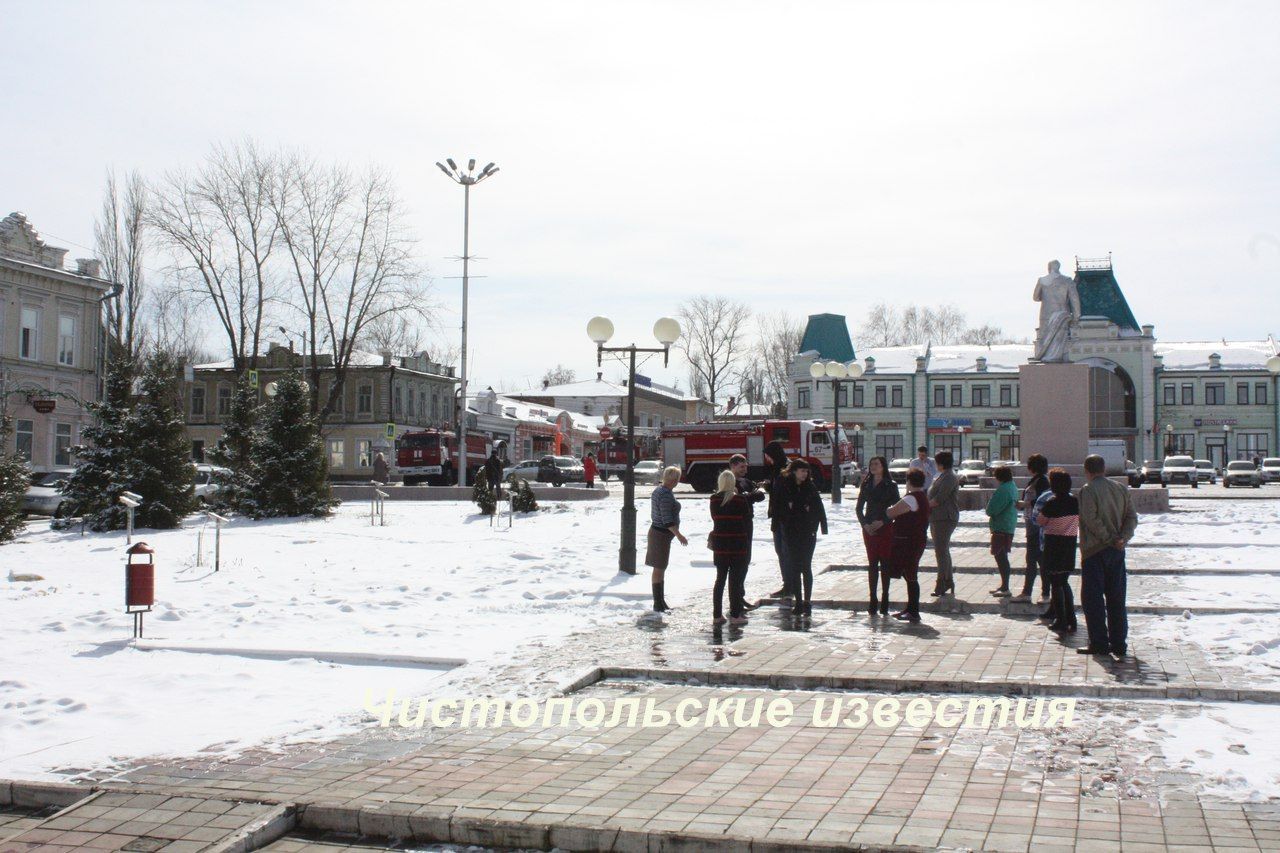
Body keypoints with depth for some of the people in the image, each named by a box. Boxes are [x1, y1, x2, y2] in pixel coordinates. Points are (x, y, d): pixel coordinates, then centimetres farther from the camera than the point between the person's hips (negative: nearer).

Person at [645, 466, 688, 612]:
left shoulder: (659, 490, 9)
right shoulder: (666, 494, -22)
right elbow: (667, 519, -25)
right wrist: (679, 535, -24)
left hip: (656, 531, 10)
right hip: (662, 534, -10)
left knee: (661, 568, 15)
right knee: (659, 569, -4)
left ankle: (660, 601, 23)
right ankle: (658, 604, 1)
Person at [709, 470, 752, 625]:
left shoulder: (714, 500, -1)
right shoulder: (741, 500, -10)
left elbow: (714, 518, 6)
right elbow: (747, 521, -2)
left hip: (719, 544, 3)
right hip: (738, 545, -3)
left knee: (720, 578, 11)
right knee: (736, 579, 3)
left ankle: (717, 615, 11)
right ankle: (735, 615, 3)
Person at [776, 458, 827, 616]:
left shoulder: (810, 487, -1)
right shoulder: (785, 487, -1)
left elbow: (819, 508, 1)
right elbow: (780, 508, 1)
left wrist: (822, 527, -6)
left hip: (808, 533, -1)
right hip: (791, 533, 1)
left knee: (806, 567, -1)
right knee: (795, 568, 3)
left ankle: (807, 601, 6)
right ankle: (799, 602, 9)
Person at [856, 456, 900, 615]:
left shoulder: (891, 486, -3)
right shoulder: (866, 485, 8)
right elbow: (859, 508, 10)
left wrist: (882, 522, -15)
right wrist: (865, 524, -5)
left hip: (885, 529, -3)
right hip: (869, 529, 3)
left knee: (885, 564, 0)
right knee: (872, 564, 4)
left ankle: (884, 602, 6)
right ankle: (873, 601, 7)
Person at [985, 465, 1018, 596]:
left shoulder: (1003, 490, -20)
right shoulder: (1013, 487, 12)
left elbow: (991, 509, -22)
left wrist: (989, 513, 1)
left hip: (1001, 528, -10)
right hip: (1009, 527, 10)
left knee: (1000, 557, -6)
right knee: (1002, 557, 17)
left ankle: (1005, 588, -5)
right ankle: (1004, 585, 26)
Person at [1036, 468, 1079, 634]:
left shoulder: (1052, 502, -16)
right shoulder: (1075, 501, 1)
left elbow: (1040, 521, -8)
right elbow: (1080, 521, 10)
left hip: (1054, 544, -5)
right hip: (1070, 543, 6)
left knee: (1056, 583, 3)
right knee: (1064, 582, 17)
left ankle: (1061, 621, 3)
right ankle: (1071, 621, 15)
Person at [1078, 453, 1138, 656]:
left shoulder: (1088, 490, -10)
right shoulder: (1121, 489, 10)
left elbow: (1091, 519, -20)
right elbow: (1132, 517, 4)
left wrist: (1108, 538, -13)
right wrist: (1122, 538, -7)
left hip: (1094, 550, -6)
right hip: (1117, 551, 6)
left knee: (1092, 598, 1)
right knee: (1116, 598, 12)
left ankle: (1099, 643, -1)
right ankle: (1119, 644, 14)